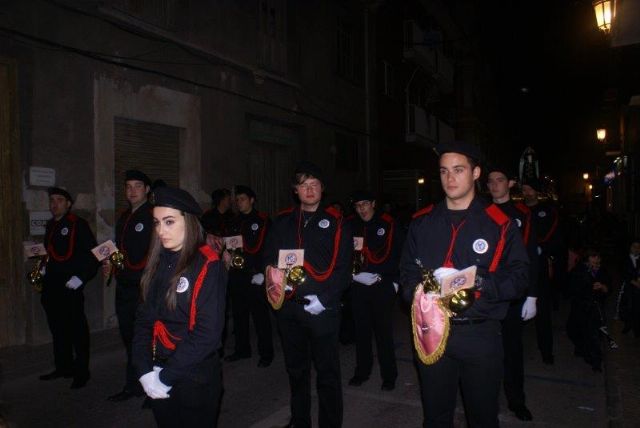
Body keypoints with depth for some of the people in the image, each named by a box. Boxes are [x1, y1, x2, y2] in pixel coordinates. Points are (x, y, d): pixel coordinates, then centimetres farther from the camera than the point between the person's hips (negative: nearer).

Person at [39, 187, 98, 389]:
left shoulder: (78, 224, -7)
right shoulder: (50, 225, 16)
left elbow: (92, 254, -13)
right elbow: (49, 252, 22)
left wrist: (79, 278, -16)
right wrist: (44, 270, 6)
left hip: (70, 286, -7)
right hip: (51, 286, 7)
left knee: (77, 329, -1)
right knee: (58, 328, 15)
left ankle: (81, 372, 9)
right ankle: (63, 367, 29)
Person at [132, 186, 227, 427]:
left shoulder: (208, 266, -14)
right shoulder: (158, 264, 3)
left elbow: (207, 332, -19)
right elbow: (144, 319, 3)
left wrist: (166, 376, -17)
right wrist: (144, 370, -8)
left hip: (195, 379, -5)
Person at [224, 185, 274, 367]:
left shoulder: (262, 220, -2)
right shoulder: (235, 222, 16)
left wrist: (262, 272, -14)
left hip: (254, 276, -6)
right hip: (236, 275, 6)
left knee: (260, 315, -1)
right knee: (239, 314, 12)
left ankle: (266, 353, 11)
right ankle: (242, 349, 27)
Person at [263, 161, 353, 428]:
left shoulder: (336, 223, -1)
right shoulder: (282, 222, 10)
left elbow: (343, 267, -6)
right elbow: (269, 258, 12)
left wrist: (324, 299, -15)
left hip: (322, 309, -4)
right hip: (288, 306, 4)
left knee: (327, 371, 5)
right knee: (296, 368, 18)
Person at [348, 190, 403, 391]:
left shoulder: (388, 224, -2)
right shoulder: (352, 226, 7)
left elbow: (395, 254, -4)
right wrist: (353, 273, -8)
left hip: (382, 286, -3)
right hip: (358, 286, 3)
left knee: (384, 331, 3)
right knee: (361, 331, 11)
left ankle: (389, 375, 18)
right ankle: (362, 371, 27)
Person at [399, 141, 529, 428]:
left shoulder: (499, 224, -3)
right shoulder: (422, 222, 6)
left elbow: (519, 277, -7)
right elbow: (407, 272, 7)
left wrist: (480, 281, -23)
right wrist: (418, 293, -14)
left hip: (480, 335, -2)